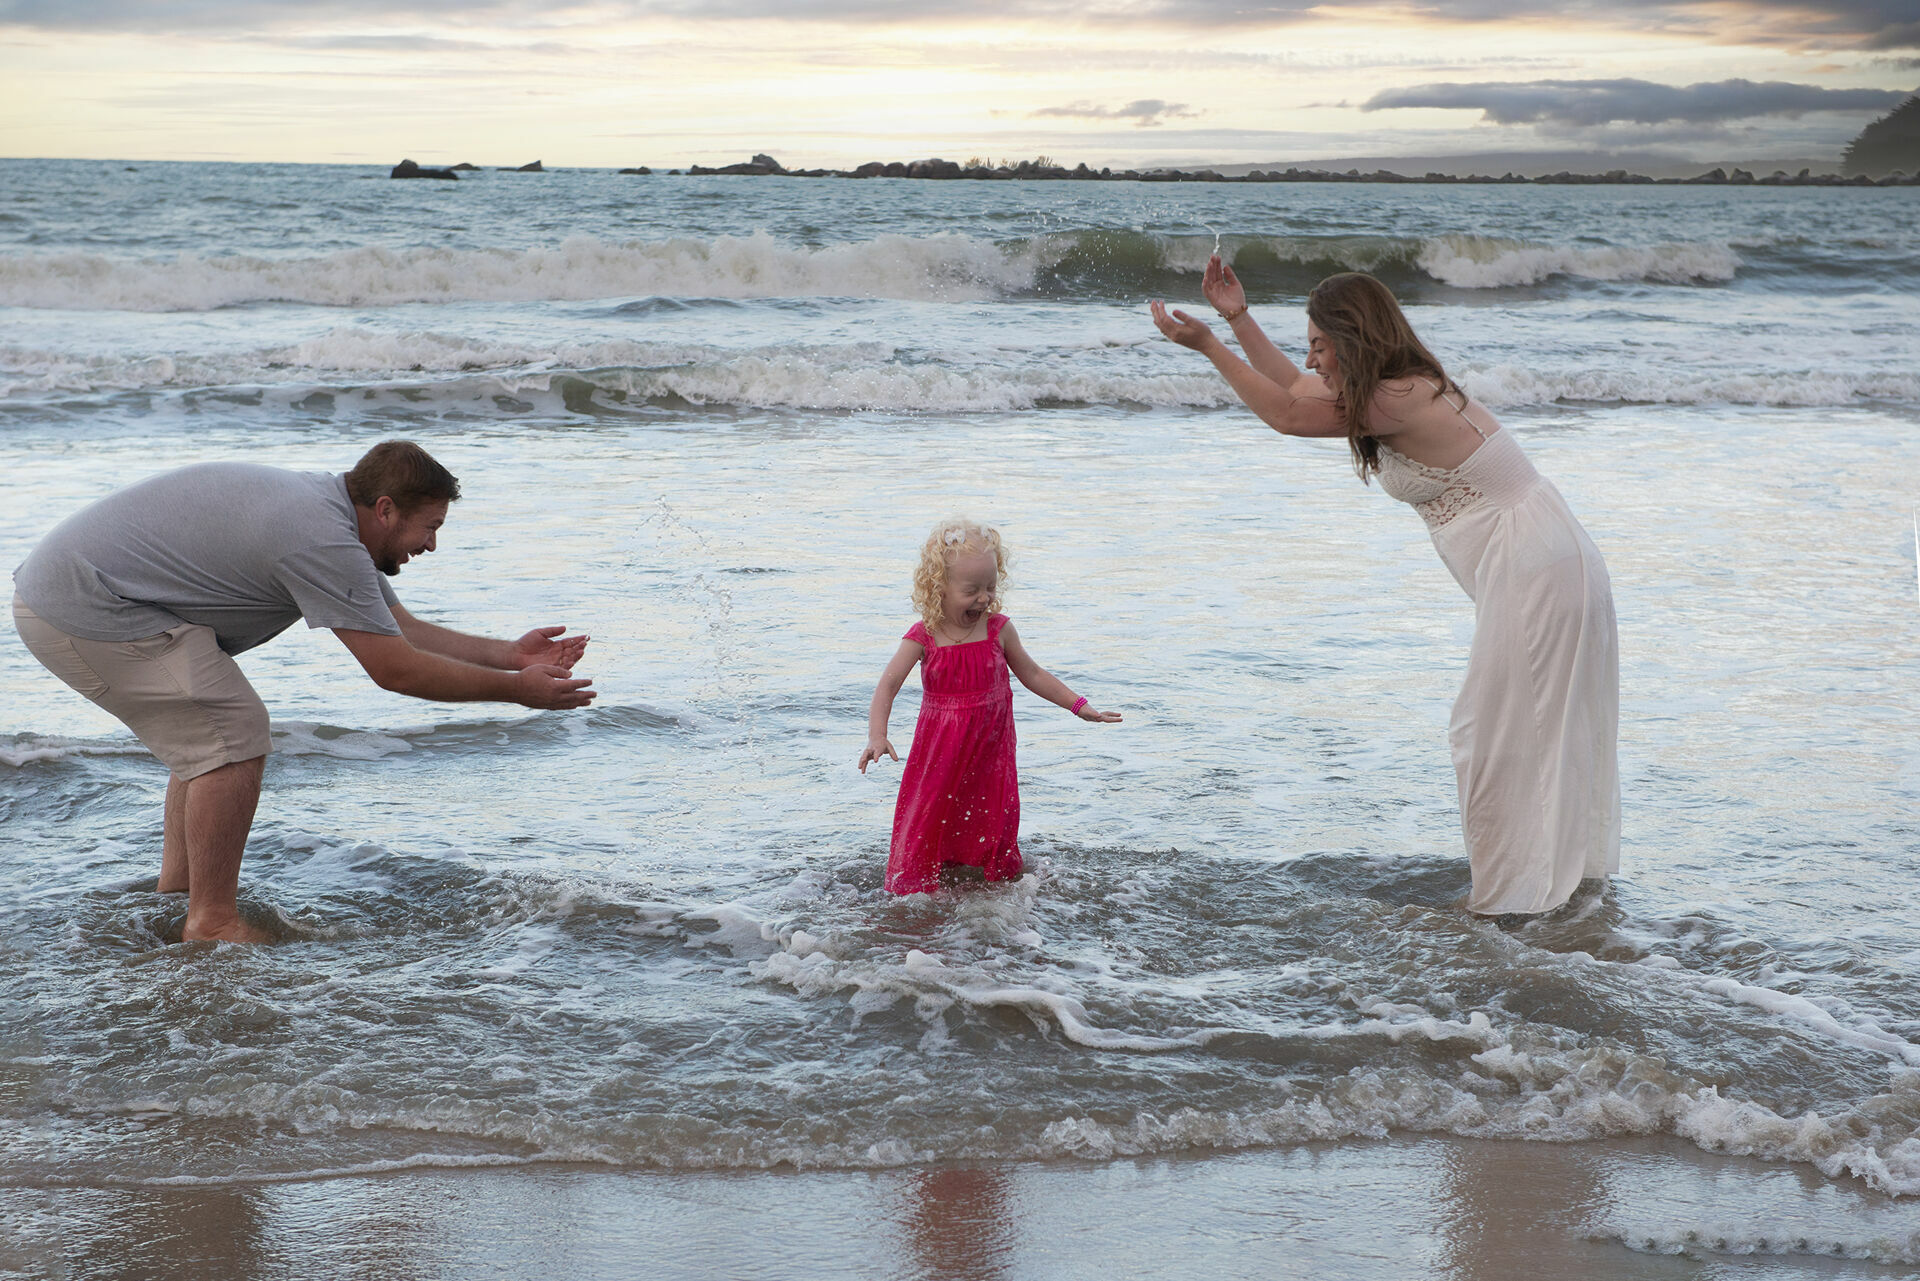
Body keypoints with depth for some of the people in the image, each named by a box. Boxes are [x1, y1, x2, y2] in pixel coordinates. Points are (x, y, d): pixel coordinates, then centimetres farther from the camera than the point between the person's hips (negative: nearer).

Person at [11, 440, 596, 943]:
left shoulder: (326, 508, 11)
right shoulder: (322, 541, -21)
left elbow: (402, 628, 16)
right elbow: (395, 669, -20)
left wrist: (509, 655, 12)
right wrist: (515, 690, -12)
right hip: (83, 606, -11)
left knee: (210, 732, 19)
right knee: (234, 732, -11)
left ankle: (177, 894, 24)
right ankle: (212, 921, -5)